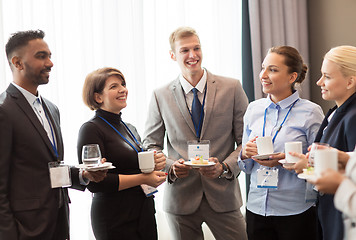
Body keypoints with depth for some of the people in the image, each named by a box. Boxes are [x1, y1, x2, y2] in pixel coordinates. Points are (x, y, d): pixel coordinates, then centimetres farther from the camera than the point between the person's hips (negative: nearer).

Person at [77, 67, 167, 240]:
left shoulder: (130, 129, 15)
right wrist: (143, 178, -17)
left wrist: (156, 164, 2)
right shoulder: (91, 129, -9)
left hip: (145, 214, 7)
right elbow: (94, 183, -18)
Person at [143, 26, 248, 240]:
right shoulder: (161, 96, 4)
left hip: (223, 196, 0)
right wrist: (171, 167, -10)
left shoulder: (232, 88, 1)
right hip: (181, 197, 1)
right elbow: (151, 146, 8)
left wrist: (225, 167, -15)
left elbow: (247, 141, 1)